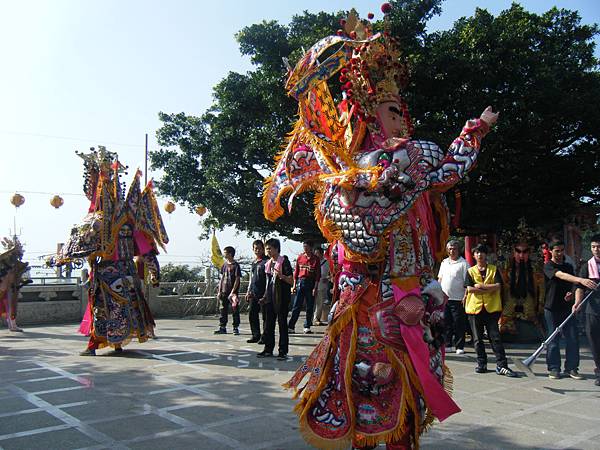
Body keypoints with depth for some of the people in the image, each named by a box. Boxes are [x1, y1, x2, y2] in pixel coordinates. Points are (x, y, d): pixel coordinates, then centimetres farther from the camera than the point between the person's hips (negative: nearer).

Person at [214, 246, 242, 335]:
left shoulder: (235, 265, -8)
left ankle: (236, 328, 7)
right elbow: (221, 278, 15)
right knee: (223, 310, 9)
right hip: (223, 292, 6)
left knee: (235, 310, 0)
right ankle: (222, 327, 17)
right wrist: (219, 291, 9)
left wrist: (233, 292, -16)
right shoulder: (224, 265, 11)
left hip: (232, 292, -6)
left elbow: (237, 279, -10)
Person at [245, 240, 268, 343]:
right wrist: (249, 291, 20)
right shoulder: (253, 262, 17)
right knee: (252, 315, 8)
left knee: (265, 315, -1)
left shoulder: (266, 261, -7)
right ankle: (256, 335, 18)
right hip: (253, 294, 8)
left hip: (263, 293, -7)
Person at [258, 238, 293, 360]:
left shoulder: (284, 261, -8)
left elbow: (291, 281, -11)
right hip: (270, 298, 7)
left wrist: (281, 276, -28)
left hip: (282, 297, -7)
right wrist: (265, 296, 18)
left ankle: (283, 351, 4)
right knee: (269, 324, 9)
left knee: (282, 324, -1)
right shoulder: (268, 263, 13)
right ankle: (268, 349, 18)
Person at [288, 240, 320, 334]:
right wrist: (294, 285, 4)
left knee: (310, 307, 4)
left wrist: (315, 288, -9)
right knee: (296, 306, -1)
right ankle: (291, 327, -1)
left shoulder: (316, 259, -1)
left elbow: (318, 275, -3)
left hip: (310, 283, -2)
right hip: (300, 282, 2)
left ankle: (307, 327, 13)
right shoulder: (300, 257, 6)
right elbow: (296, 272, 9)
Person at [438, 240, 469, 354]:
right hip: (444, 298, 5)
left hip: (457, 299, -5)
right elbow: (440, 279, 19)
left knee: (459, 324, 0)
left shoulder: (463, 263, -4)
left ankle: (459, 346, 8)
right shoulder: (444, 262, 14)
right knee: (446, 323, 9)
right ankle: (448, 345, 18)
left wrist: (465, 297, -14)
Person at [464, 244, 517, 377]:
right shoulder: (470, 271, 9)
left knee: (495, 337, -3)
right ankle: (481, 364, 18)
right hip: (475, 308, 1)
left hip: (491, 308, -1)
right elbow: (470, 289, -6)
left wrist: (480, 286, -12)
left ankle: (501, 366, -1)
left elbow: (498, 286, -7)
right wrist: (489, 289, -8)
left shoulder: (494, 269, 8)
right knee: (477, 338, 6)